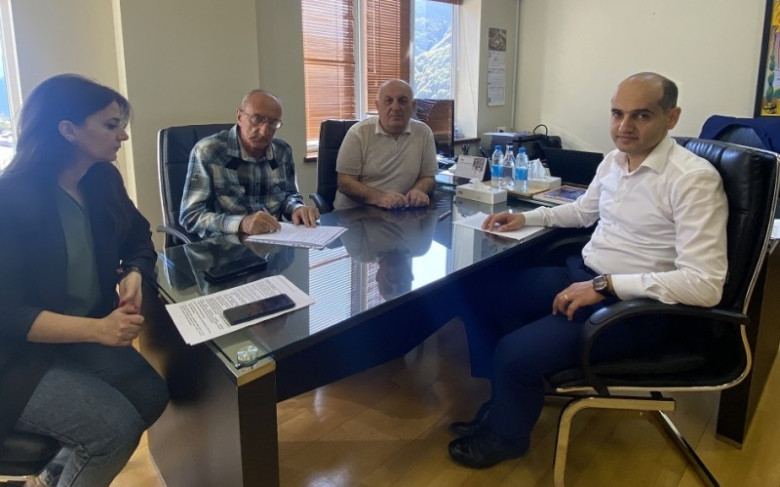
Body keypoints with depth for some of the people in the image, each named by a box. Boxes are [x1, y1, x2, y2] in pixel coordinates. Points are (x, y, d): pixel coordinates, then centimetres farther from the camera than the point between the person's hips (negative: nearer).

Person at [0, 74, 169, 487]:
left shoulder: (103, 180, -2)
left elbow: (138, 238, 10)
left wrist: (134, 274, -12)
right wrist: (98, 329, -34)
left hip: (84, 337, 7)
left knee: (151, 394, -8)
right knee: (116, 426, -20)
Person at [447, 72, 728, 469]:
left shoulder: (693, 179, -20)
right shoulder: (613, 160, 5)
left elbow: (705, 284, -26)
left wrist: (604, 285, -27)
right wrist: (526, 217, 13)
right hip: (580, 274, 9)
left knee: (515, 353, -21)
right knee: (479, 294, 4)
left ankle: (505, 436, 14)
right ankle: (505, 402, 23)